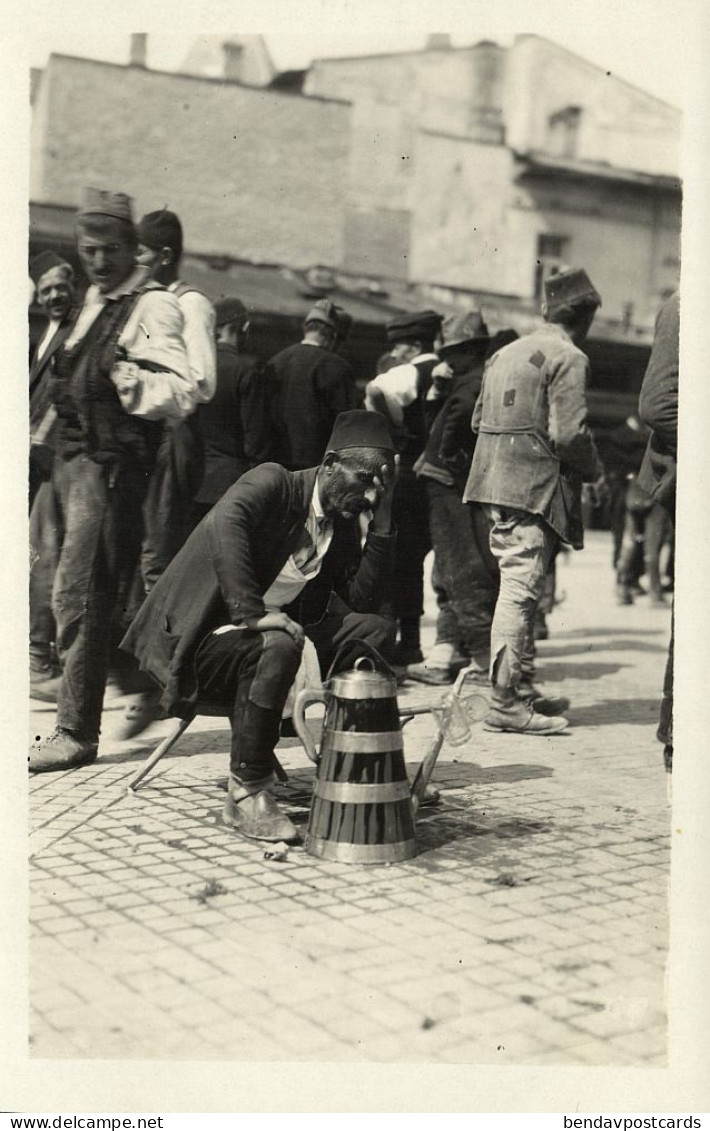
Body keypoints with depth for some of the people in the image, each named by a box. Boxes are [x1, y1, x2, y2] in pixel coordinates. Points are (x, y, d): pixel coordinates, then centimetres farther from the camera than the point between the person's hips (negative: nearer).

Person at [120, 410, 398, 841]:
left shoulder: (343, 526, 10)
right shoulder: (273, 483, -11)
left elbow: (365, 602, -2)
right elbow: (224, 523, -31)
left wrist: (383, 514, -4)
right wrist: (251, 613, -38)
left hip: (270, 626, 7)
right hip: (203, 638, -7)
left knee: (376, 630, -5)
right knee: (277, 647, -37)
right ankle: (246, 794, -24)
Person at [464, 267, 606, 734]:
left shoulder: (507, 353, 18)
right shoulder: (568, 358, -8)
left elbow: (479, 420, 18)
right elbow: (569, 434, -16)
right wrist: (595, 472, 0)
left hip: (497, 485, 9)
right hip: (535, 488, -9)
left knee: (518, 589, 15)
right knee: (520, 590, -8)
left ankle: (523, 689, 23)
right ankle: (505, 703, -6)